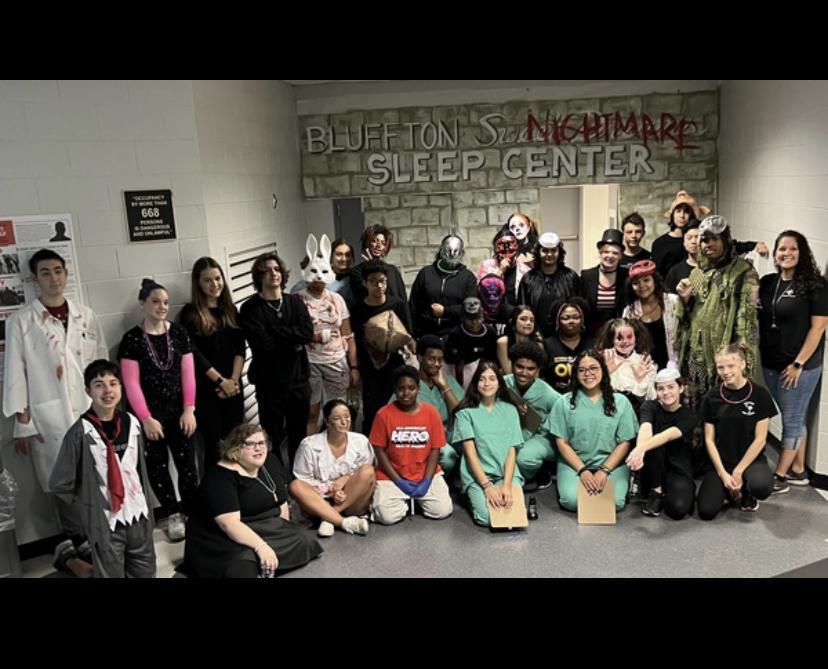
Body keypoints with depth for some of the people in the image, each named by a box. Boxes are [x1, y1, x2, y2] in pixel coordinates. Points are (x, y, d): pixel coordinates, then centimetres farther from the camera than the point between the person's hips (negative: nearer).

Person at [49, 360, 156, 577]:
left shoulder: (132, 423, -2)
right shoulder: (80, 433, -16)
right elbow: (59, 483, -10)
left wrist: (148, 508, 11)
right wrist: (87, 495, 3)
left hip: (138, 513, 4)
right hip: (103, 520, -4)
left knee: (145, 571, 19)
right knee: (111, 573, 12)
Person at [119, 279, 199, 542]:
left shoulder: (179, 333, 2)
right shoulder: (131, 339, -6)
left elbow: (188, 373, 2)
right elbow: (132, 383, -8)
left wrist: (189, 409, -4)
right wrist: (146, 418, -11)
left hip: (180, 411, 2)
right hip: (151, 414, -2)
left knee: (187, 463, 5)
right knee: (158, 466, 8)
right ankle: (173, 515, 22)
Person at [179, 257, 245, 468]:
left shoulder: (230, 309, 10)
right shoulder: (190, 313, -4)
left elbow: (240, 347, 5)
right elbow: (194, 354, -10)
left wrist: (233, 380, -7)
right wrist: (221, 381, -10)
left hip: (233, 386, 4)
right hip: (206, 388, -4)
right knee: (214, 443, 2)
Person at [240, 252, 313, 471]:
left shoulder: (295, 302, 6)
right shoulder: (251, 308, -7)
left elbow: (308, 333, -11)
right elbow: (263, 345, -19)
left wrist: (275, 331, -16)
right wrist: (292, 342, -9)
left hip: (299, 378, 4)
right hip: (269, 382, -4)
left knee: (299, 434, 15)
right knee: (273, 437, 6)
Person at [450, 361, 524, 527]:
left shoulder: (510, 410, 8)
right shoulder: (465, 412, 0)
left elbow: (512, 450, 2)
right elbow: (470, 452, -6)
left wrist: (506, 485, -13)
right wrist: (487, 486, -17)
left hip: (507, 472, 2)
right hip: (477, 475, -2)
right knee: (487, 517, -25)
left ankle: (505, 493, 7)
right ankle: (476, 495, 7)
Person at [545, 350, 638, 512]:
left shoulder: (620, 402, 3)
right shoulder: (564, 402, 1)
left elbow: (624, 443, 1)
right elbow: (562, 442, -1)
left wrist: (604, 471, -12)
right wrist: (582, 470, -13)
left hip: (612, 463, 1)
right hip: (574, 463, 0)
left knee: (614, 502, -24)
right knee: (572, 501, -25)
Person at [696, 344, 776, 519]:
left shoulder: (760, 395, -7)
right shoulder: (712, 397, -2)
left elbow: (759, 439, -8)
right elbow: (709, 440, -1)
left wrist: (738, 471, -12)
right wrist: (723, 474, -11)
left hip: (751, 459, -1)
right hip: (720, 461, 1)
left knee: (762, 487, -35)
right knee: (706, 511, -17)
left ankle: (748, 495, 3)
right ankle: (729, 490, 16)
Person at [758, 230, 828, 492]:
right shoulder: (767, 282, 5)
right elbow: (758, 318, 12)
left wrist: (798, 364, -15)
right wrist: (760, 352, 2)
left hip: (801, 365, -5)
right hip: (771, 363, 6)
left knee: (792, 421, 4)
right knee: (795, 419, 17)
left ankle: (780, 475, 14)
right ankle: (798, 470, 28)